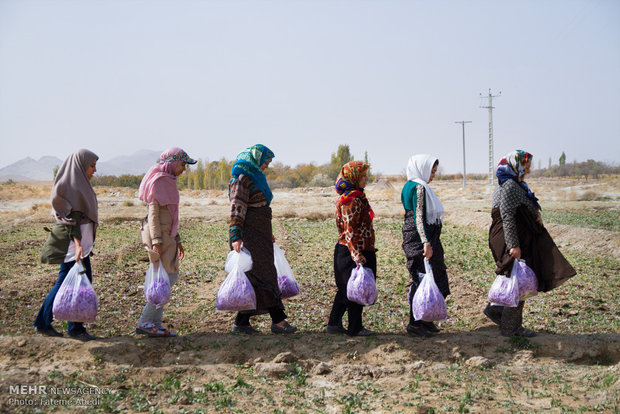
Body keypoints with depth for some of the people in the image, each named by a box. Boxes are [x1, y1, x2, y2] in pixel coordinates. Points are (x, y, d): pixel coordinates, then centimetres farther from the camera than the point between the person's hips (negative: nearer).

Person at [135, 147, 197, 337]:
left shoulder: (168, 181, 20)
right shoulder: (158, 181, -9)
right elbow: (153, 213, -16)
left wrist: (177, 240, 23)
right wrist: (156, 241, -22)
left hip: (166, 235, 10)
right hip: (158, 235, -10)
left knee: (165, 278, 7)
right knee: (168, 277, -10)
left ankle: (155, 324, 9)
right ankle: (144, 322, -7)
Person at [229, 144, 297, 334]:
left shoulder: (255, 178, 19)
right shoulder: (241, 179, -11)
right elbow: (237, 210, -19)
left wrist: (268, 232, 31)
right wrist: (236, 237, -27)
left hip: (259, 236, 10)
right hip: (249, 236, -10)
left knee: (254, 279, 8)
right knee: (264, 277, -8)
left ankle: (241, 322, 11)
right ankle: (278, 320, -5)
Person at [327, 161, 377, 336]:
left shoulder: (356, 197, 14)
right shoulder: (353, 200, -18)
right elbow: (350, 230, -22)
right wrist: (357, 256, -26)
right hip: (354, 251, -10)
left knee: (346, 288, 15)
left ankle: (334, 323, 21)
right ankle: (355, 328, 11)